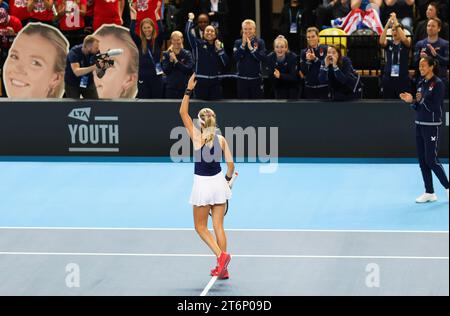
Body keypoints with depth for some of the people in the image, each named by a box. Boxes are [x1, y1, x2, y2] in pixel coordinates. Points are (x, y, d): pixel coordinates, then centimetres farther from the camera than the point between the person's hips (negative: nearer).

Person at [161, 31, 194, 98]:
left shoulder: (187, 54, 3)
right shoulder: (166, 54, 6)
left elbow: (189, 69, -10)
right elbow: (166, 71, -2)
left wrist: (176, 61, -15)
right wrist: (171, 60, -17)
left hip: (184, 87, -1)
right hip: (170, 87, 1)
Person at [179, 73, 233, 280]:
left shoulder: (197, 136, -10)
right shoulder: (221, 139, -2)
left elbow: (183, 112, -4)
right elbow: (230, 164, -3)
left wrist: (189, 90, -2)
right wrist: (228, 178, 16)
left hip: (202, 184, -4)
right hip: (219, 182, 4)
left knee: (200, 227, 10)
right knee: (218, 226, 9)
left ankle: (221, 255, -12)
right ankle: (223, 269, 7)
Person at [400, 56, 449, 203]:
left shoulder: (438, 84, -11)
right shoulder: (421, 83, 11)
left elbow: (436, 107, -16)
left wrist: (422, 100, -24)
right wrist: (411, 101, -3)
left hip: (432, 126, -8)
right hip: (419, 124, 8)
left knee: (431, 160, -7)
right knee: (422, 160, 7)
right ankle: (429, 193, 12)